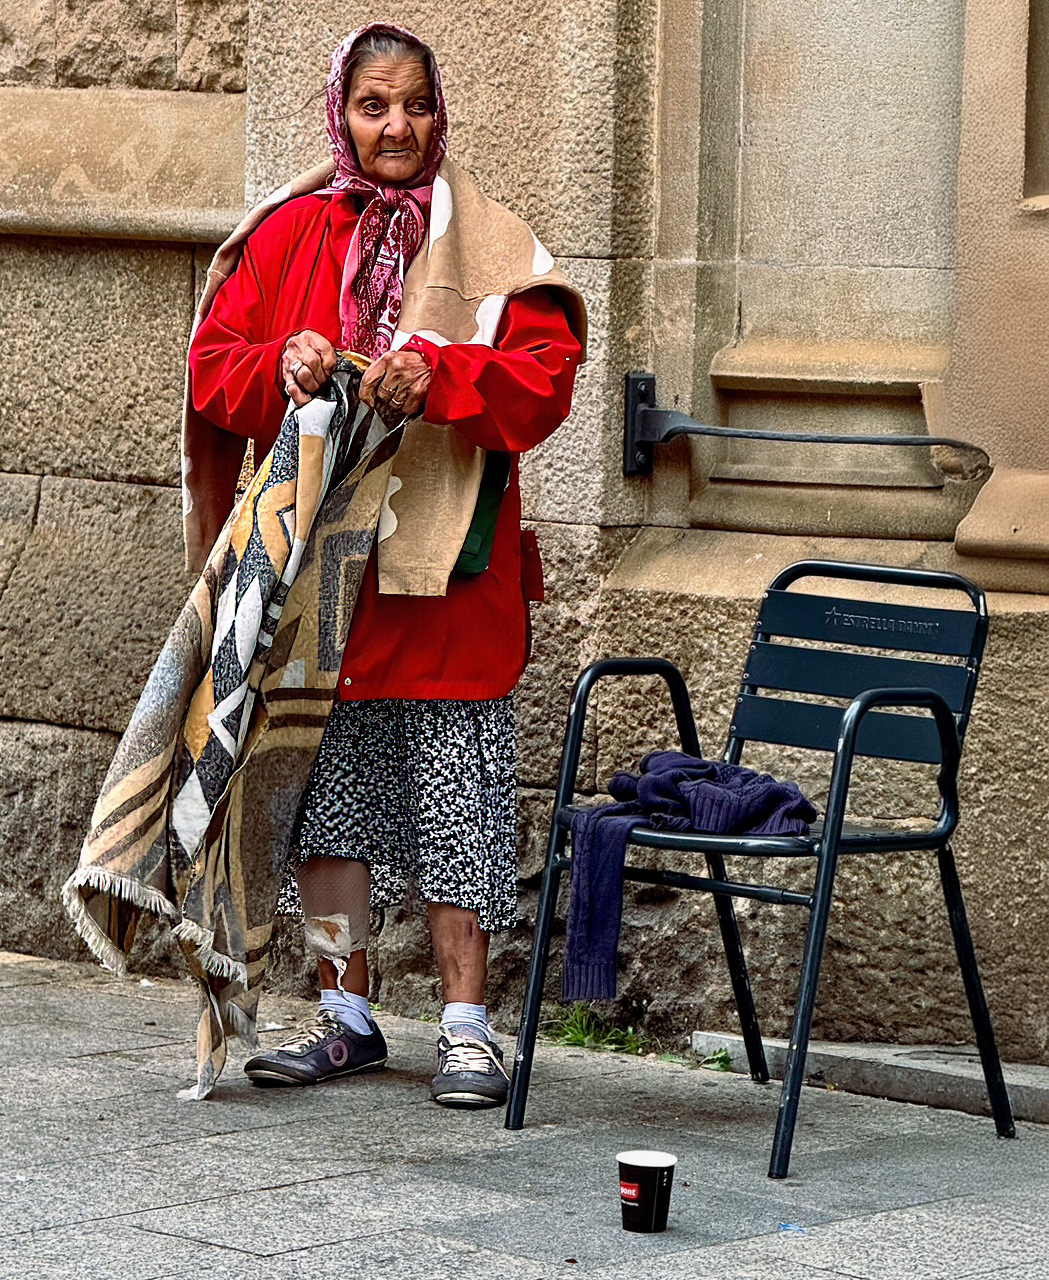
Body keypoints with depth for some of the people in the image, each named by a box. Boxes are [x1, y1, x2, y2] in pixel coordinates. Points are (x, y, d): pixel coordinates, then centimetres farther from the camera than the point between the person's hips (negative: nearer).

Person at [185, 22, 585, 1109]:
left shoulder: (489, 243, 1)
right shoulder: (291, 235, 8)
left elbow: (547, 373, -7)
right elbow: (212, 364, 6)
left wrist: (438, 375, -23)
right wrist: (281, 366, -15)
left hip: (447, 570, -3)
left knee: (456, 797, -1)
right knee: (325, 793, 8)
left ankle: (466, 1026, 6)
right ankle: (345, 1015, 19)